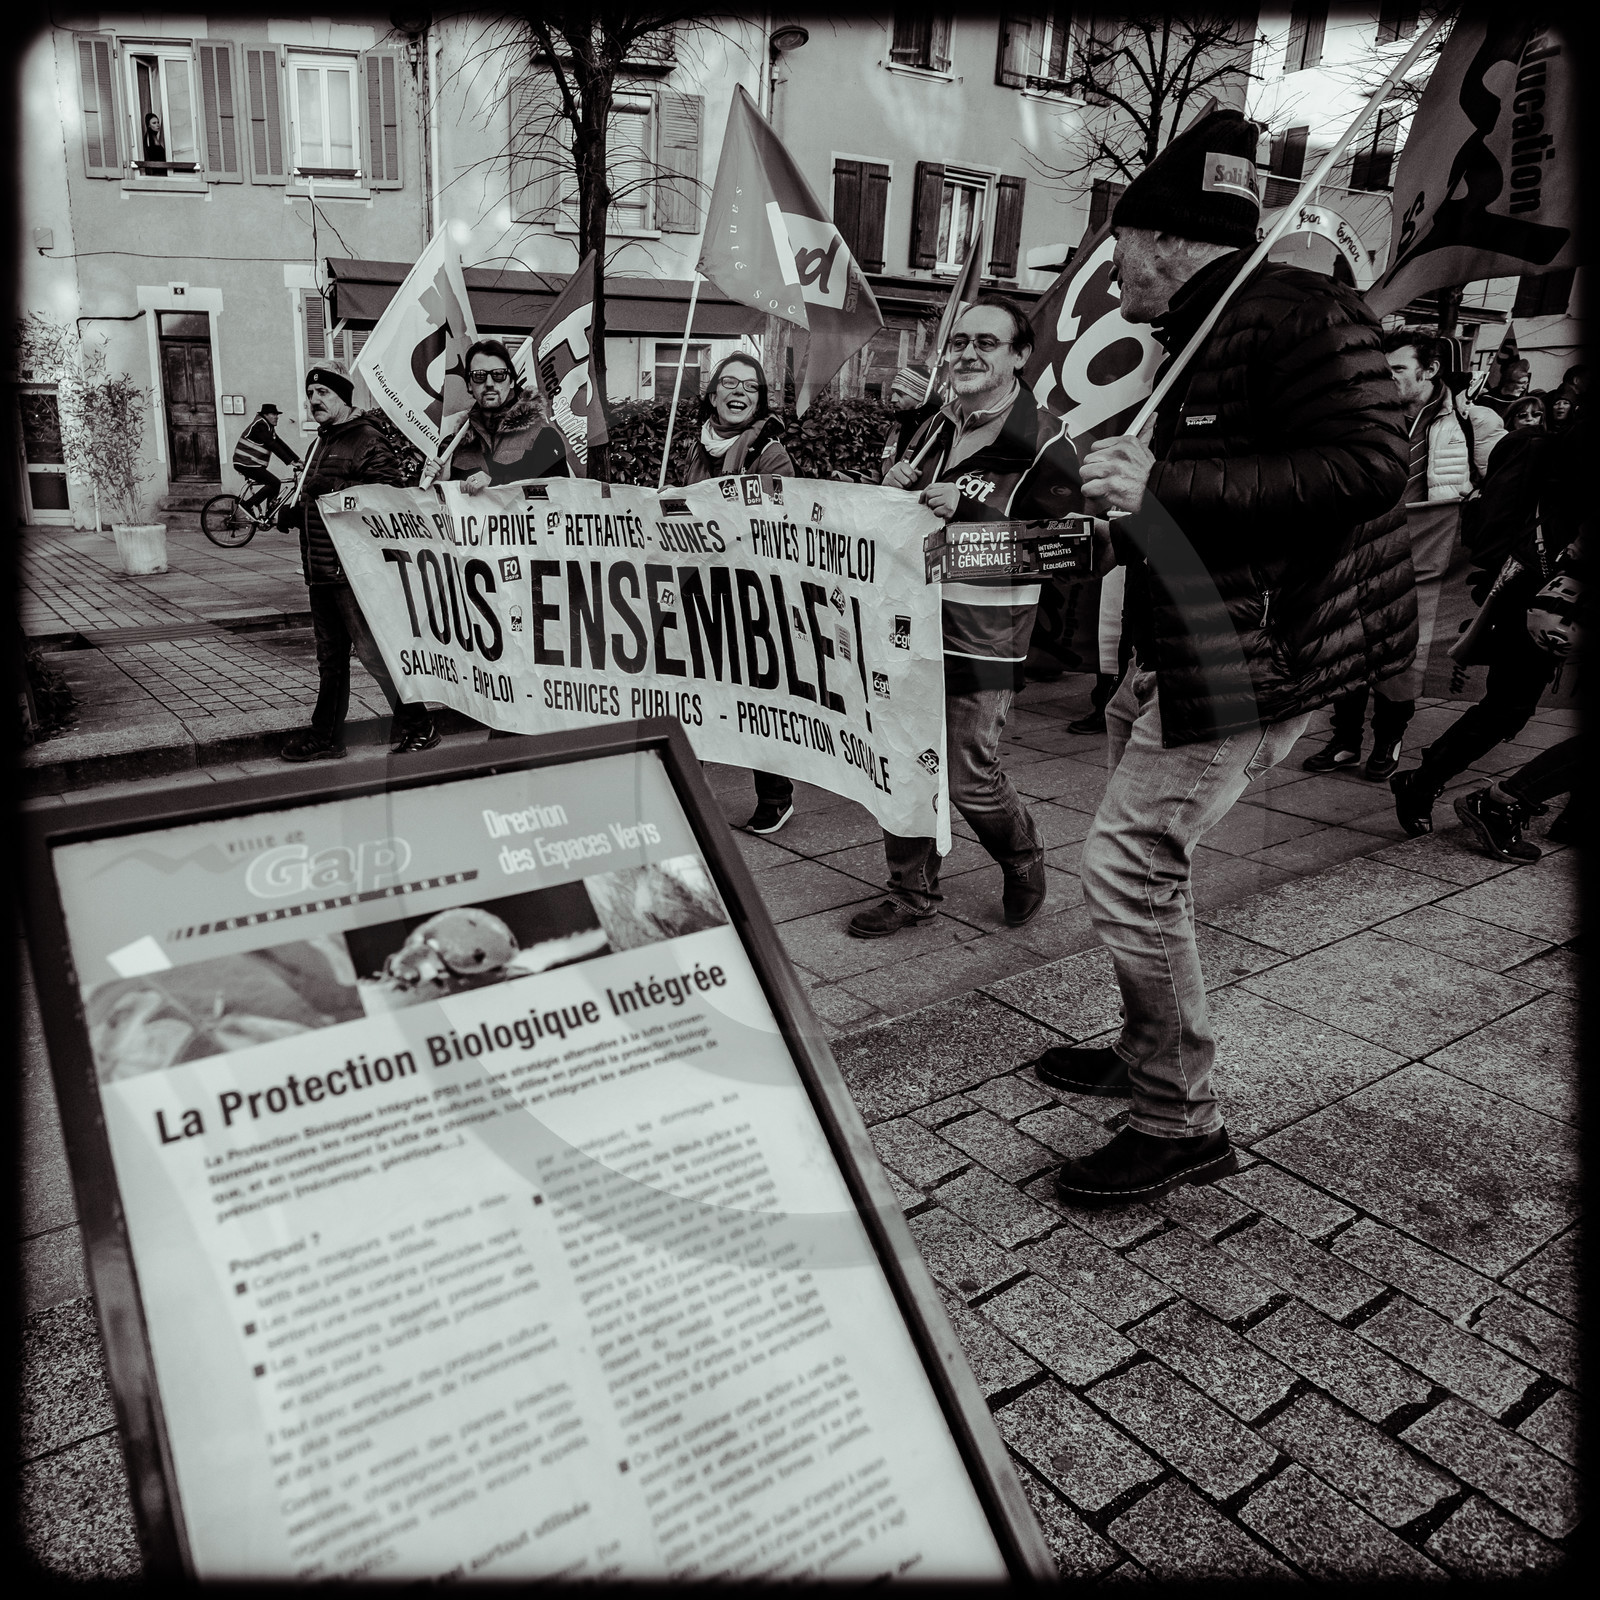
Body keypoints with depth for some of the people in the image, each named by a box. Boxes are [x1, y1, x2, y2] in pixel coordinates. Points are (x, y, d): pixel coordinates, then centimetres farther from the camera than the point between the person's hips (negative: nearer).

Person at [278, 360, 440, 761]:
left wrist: (340, 488, -23)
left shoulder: (367, 441, -8)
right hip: (321, 569, 9)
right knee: (329, 655, 14)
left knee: (372, 649, -7)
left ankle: (416, 726, 4)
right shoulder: (320, 443, 21)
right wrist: (294, 511, 15)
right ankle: (326, 736, 21)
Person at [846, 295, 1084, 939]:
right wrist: (893, 491, 0)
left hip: (981, 643, -6)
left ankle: (1024, 862, 30)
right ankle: (912, 892, 24)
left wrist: (967, 511, -22)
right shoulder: (931, 430, 15)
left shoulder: (1042, 444, -7)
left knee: (970, 779, 0)